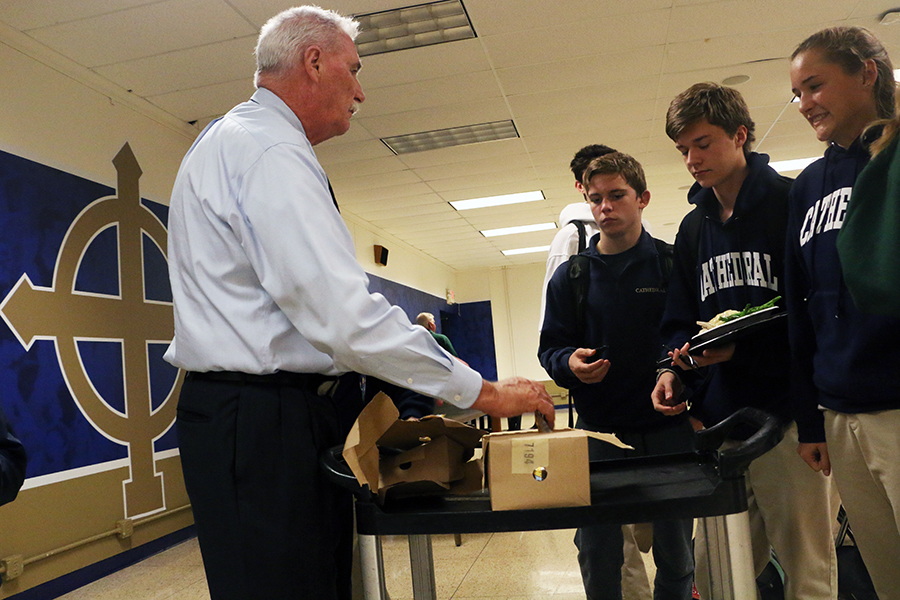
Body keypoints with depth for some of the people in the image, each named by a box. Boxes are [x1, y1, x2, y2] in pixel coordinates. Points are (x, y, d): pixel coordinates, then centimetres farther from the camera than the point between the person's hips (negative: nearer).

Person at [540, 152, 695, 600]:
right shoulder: (571, 276, 7)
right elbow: (551, 347, 8)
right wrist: (570, 363, -14)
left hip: (668, 427, 0)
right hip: (598, 431, 1)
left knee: (675, 553, 13)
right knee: (597, 555, 7)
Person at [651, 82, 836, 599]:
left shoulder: (791, 202, -3)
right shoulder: (693, 229, 16)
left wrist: (744, 348, -19)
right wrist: (675, 368, 0)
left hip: (786, 414, -5)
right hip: (718, 419, 6)